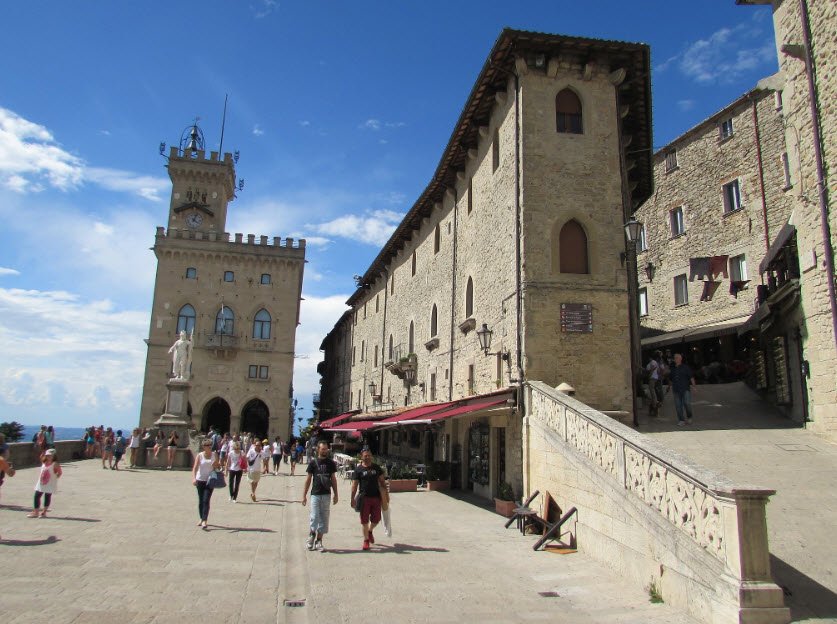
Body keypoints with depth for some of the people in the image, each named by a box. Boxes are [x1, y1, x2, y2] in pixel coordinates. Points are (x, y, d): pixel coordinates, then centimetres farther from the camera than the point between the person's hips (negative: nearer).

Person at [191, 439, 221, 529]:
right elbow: (195, 467, -14)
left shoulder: (214, 455, 1)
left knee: (206, 501, -11)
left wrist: (216, 465, -12)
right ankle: (201, 518, 27)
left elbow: (218, 466, 12)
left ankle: (204, 521, -15)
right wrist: (194, 478, -28)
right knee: (200, 501, 11)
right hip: (200, 480, 1)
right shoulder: (199, 455, -5)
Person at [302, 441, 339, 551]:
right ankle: (311, 535, 18)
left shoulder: (331, 463, 5)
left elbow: (333, 479, 11)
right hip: (315, 494, -2)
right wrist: (304, 495, -1)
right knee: (314, 517, -6)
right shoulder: (313, 462, -1)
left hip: (326, 494, 3)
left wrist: (336, 494, 8)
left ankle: (319, 540, 16)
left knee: (324, 519, 6)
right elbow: (308, 479, 2)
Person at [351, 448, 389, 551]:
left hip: (376, 497, 3)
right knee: (365, 521, 1)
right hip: (364, 497, -3)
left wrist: (386, 494, 8)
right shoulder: (358, 469, -1)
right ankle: (366, 540, 17)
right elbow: (354, 485, -1)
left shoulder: (376, 467, 7)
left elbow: (382, 481, 13)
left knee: (376, 519, 7)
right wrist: (353, 499, -5)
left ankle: (370, 531, 38)